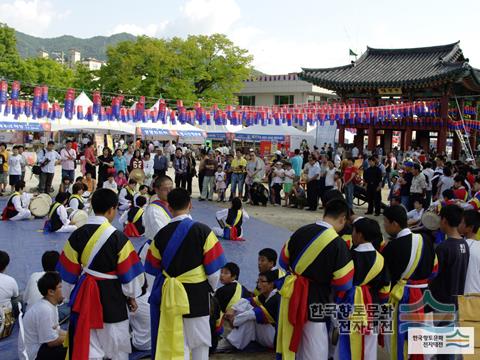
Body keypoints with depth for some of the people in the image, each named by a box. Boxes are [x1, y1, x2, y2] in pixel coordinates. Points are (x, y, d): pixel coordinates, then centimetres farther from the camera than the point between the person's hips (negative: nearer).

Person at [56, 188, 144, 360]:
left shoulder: (77, 234, -5)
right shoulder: (118, 238, -16)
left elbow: (69, 270, 2)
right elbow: (128, 272, -8)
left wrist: (72, 295, 16)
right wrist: (131, 296, 9)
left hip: (85, 294, 4)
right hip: (111, 295, -3)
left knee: (86, 344, 11)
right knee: (117, 345, 14)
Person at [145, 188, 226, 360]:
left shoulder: (161, 234, -7)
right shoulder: (203, 231, -16)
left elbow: (154, 269, 3)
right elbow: (214, 268, -9)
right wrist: (210, 287, 11)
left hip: (170, 294, 3)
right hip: (197, 294, -2)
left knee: (172, 339, 14)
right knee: (200, 339, 14)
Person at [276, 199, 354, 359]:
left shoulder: (301, 231, -4)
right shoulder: (338, 244, -19)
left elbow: (284, 261, 10)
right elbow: (344, 284, -12)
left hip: (292, 293, 6)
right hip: (314, 299, -6)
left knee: (291, 340, 22)